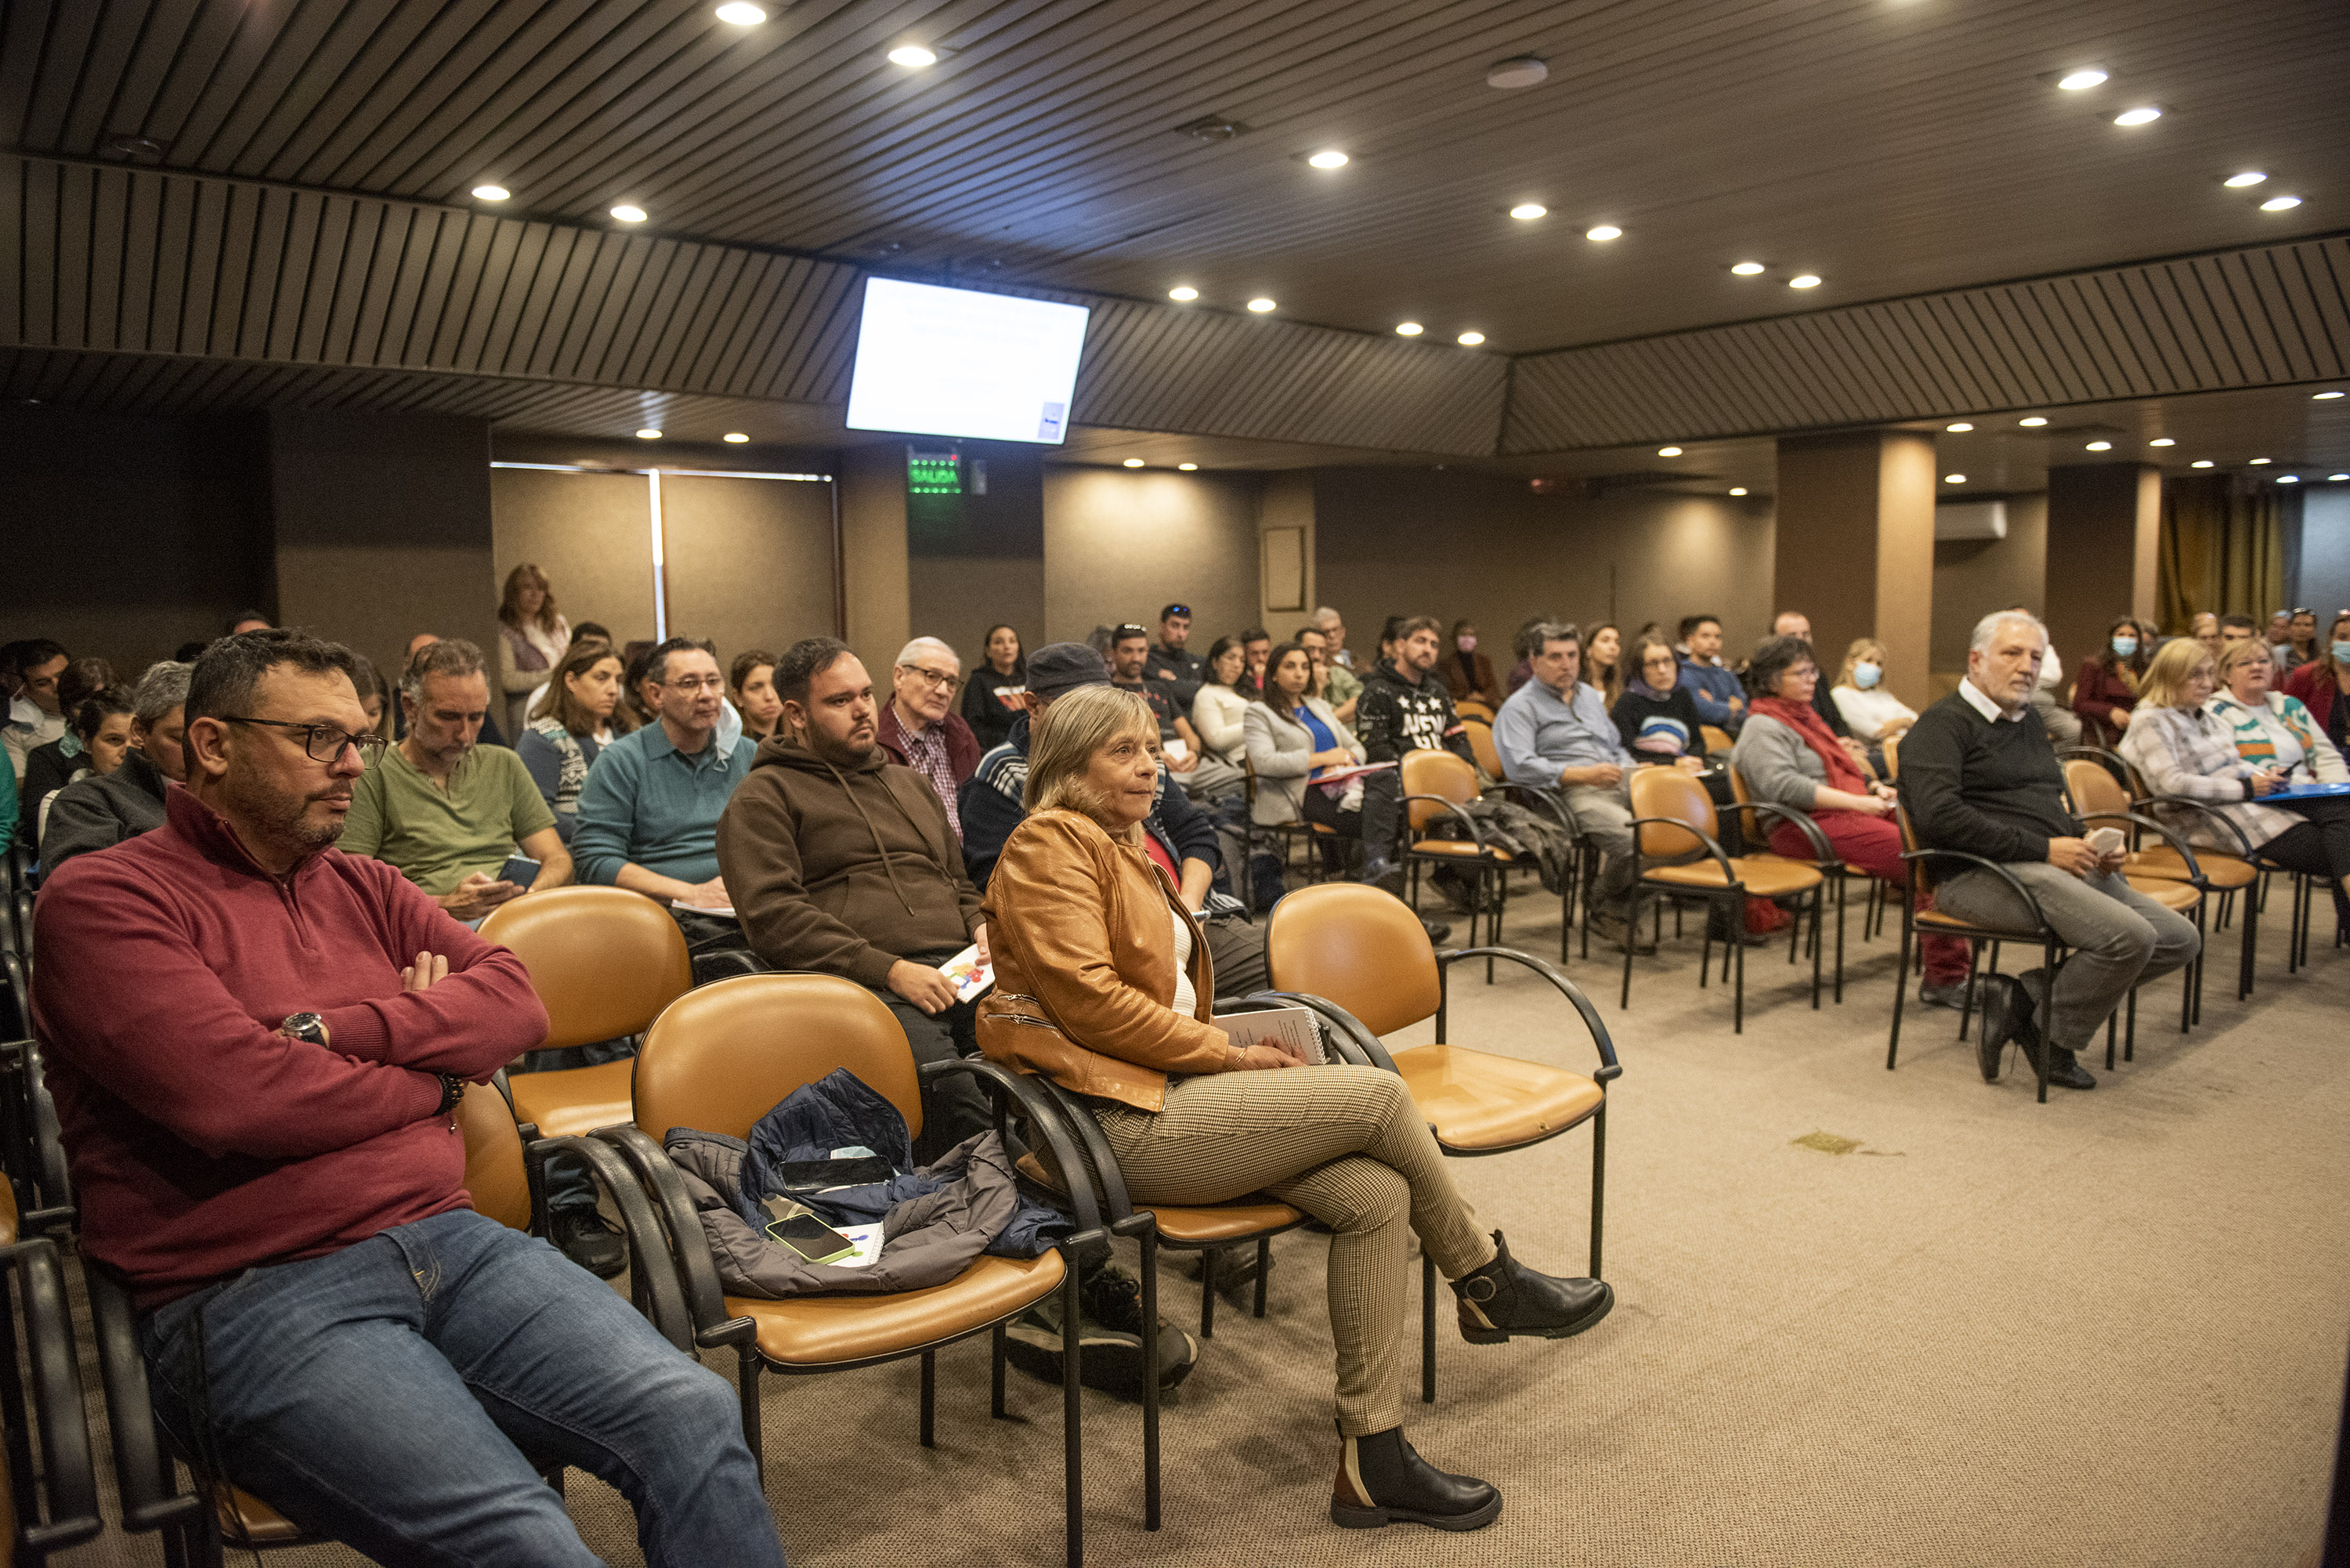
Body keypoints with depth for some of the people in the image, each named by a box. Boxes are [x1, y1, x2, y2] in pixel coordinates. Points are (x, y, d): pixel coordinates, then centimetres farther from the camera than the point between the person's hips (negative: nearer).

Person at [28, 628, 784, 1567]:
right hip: (252, 1300, -5)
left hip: (445, 1241, 6)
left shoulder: (365, 890, 19)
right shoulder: (102, 900, -1)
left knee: (695, 1416, -15)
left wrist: (338, 1029, -8)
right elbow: (236, 1094, -15)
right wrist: (436, 1072, 0)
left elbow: (515, 1000, 7)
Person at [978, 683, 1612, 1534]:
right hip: (1122, 1121, -9)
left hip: (1170, 1089, 9)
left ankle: (1372, 1461, -4)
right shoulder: (1050, 843, -7)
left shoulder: (1128, 849, 22)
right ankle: (1489, 1280, 10)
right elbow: (1087, 997, -17)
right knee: (1380, 1095, -15)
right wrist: (1227, 1054, -12)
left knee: (1376, 1194, -11)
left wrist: (1221, 1049, 4)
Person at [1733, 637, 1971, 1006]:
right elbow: (1783, 785, -19)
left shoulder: (1804, 715, 27)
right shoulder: (1764, 727, -3)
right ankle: (1944, 980, -21)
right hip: (1807, 826, -9)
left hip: (1847, 811, 9)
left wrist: (1873, 788, 14)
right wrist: (1858, 802, -19)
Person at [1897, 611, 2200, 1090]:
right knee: (2130, 937, -25)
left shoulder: (2028, 721, 24)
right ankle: (2052, 1042, -1)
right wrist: (2043, 849, -18)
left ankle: (2025, 996, -2)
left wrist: (2090, 844, 9)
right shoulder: (1943, 724, -5)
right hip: (1985, 873, -9)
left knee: (2181, 940, -1)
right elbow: (1938, 816, -20)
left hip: (2061, 867, 10)